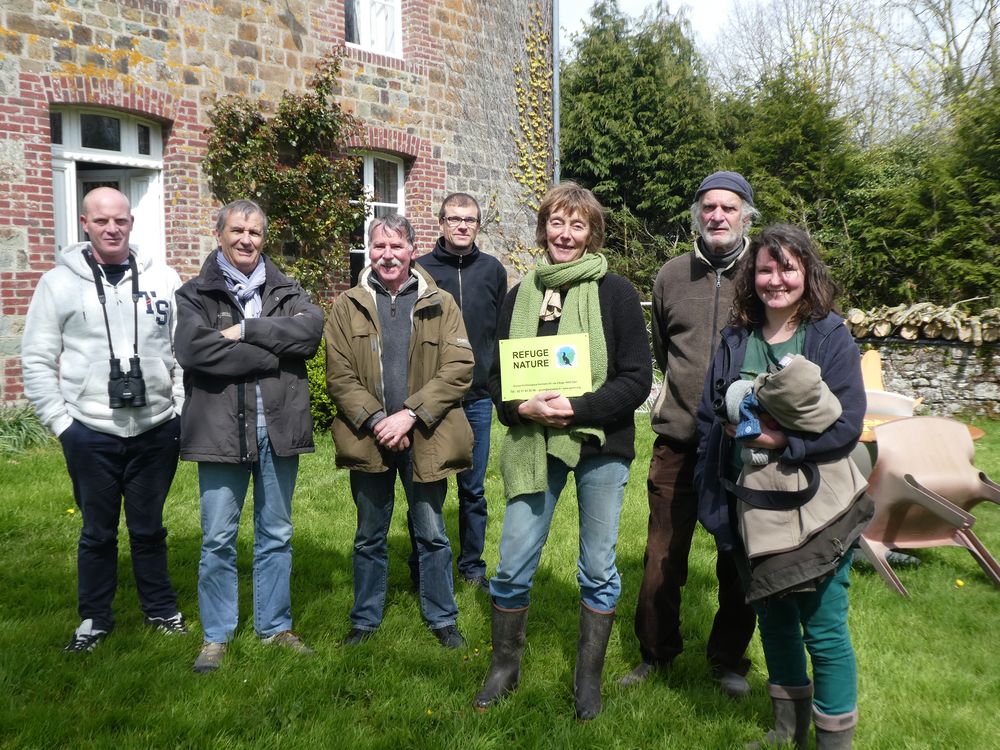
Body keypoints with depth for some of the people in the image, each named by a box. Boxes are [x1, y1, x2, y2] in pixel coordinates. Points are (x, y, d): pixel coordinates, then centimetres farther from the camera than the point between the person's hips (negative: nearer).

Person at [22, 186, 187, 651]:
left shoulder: (163, 279, 2)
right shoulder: (59, 282, -1)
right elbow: (37, 360, 1)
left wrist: (183, 410, 0)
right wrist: (59, 422, -4)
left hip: (156, 430, 1)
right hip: (90, 433, -1)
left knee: (149, 527, 14)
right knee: (98, 532, 11)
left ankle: (161, 609, 31)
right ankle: (94, 619, 29)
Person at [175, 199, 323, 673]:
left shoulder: (285, 291, 10)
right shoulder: (194, 295, 2)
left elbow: (312, 327, -10)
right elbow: (194, 348, -17)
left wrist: (246, 330, -16)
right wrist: (274, 354, -14)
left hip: (279, 427, 3)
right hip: (221, 430, -2)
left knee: (276, 535, 13)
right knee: (218, 539, 5)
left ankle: (275, 626, 29)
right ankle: (216, 635, 22)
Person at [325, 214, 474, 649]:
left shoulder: (440, 305, 1)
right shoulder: (348, 307, 4)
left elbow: (458, 369, -8)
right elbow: (339, 376, -3)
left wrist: (409, 415, -16)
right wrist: (376, 421, -15)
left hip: (425, 439, -1)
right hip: (369, 439, 1)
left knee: (432, 535, 11)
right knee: (369, 538, 15)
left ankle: (442, 620, 27)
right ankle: (365, 620, 31)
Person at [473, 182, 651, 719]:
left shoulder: (615, 293, -4)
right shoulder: (520, 296, 6)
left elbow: (637, 379, -8)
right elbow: (496, 375, 8)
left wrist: (577, 408, -20)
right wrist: (521, 407, -12)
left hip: (599, 444, -2)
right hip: (532, 444, 3)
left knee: (598, 570, 10)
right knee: (513, 567, 6)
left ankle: (588, 678, 29)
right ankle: (504, 666, 30)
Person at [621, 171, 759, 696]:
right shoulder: (673, 275, 6)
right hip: (678, 442, 2)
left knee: (739, 559, 12)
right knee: (663, 557, 8)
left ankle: (729, 659, 31)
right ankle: (655, 653, 28)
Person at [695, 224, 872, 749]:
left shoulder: (831, 336, -6)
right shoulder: (736, 340, 5)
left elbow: (847, 424, -11)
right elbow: (709, 421, 5)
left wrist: (781, 440, -23)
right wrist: (711, 502, 0)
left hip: (817, 512, -4)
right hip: (754, 511, 4)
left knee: (823, 628, 2)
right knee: (773, 617, 17)